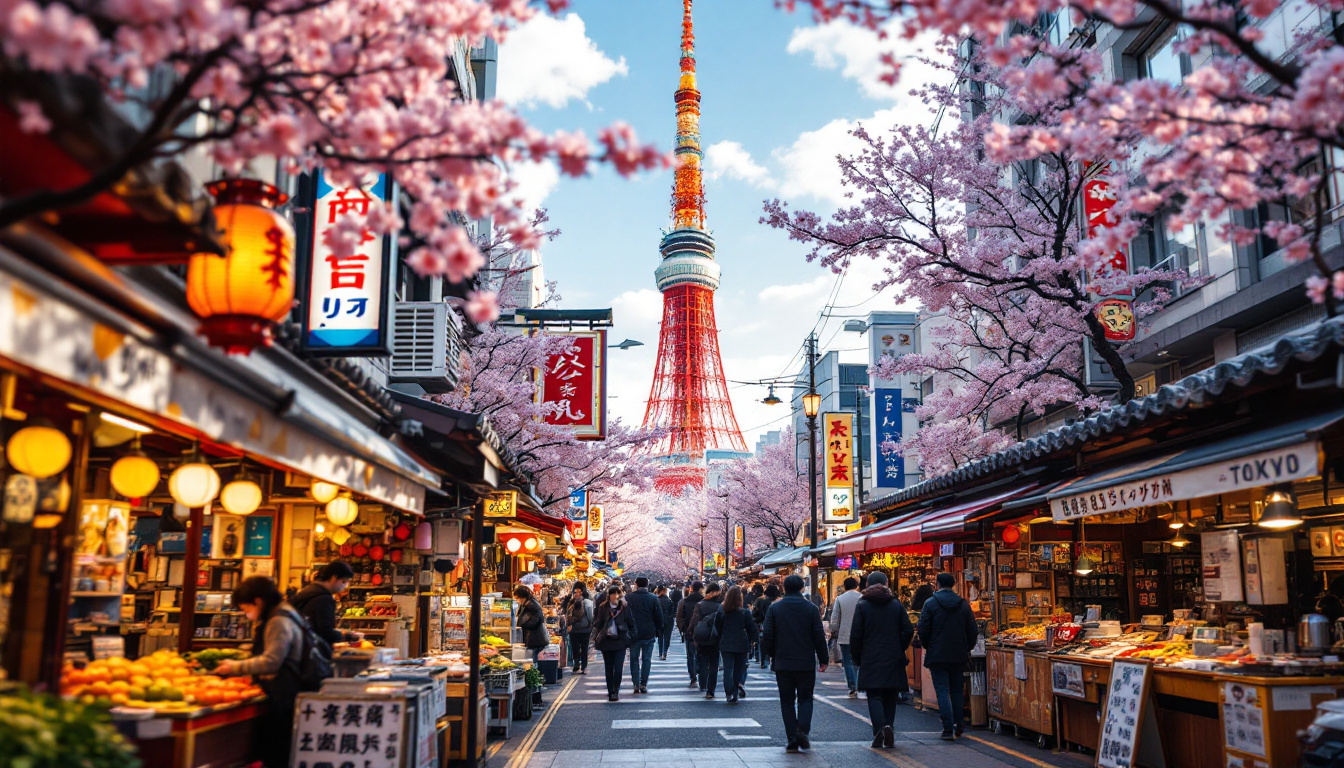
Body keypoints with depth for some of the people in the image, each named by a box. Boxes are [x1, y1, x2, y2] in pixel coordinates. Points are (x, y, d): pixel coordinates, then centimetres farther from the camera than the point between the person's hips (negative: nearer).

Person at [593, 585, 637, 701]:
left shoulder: (625, 607, 1)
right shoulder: (603, 607, 3)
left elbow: (631, 623, 6)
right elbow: (598, 624, 4)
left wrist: (630, 637, 0)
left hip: (620, 640, -1)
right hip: (606, 641, 2)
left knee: (618, 667, -11)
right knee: (609, 668, 9)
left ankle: (615, 691, -4)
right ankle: (611, 691, 19)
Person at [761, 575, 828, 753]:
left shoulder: (774, 608, -2)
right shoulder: (811, 608, -2)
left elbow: (767, 636, -2)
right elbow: (819, 636, -1)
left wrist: (770, 654, 13)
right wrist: (823, 659, 8)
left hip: (782, 663, 0)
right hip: (806, 663, 0)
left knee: (787, 700, 8)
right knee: (805, 698, 11)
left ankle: (792, 739, 3)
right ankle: (803, 729, -12)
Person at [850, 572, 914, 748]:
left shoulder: (862, 605, -2)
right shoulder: (896, 604, 5)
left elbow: (855, 634, -5)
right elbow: (908, 630, 1)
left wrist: (857, 658, 5)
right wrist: (899, 649, 12)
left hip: (870, 659, -2)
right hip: (893, 659, 2)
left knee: (874, 695, -1)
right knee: (890, 697, 12)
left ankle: (880, 728, -21)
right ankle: (889, 728, 7)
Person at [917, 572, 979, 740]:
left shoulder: (930, 604, -7)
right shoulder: (964, 605, 3)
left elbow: (923, 630, -7)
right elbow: (972, 630, 6)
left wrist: (927, 647, 9)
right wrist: (967, 649, 18)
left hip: (937, 656, -4)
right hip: (959, 656, 4)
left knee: (942, 691, -2)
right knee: (957, 690, 16)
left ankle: (948, 729, -6)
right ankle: (958, 726, 19)